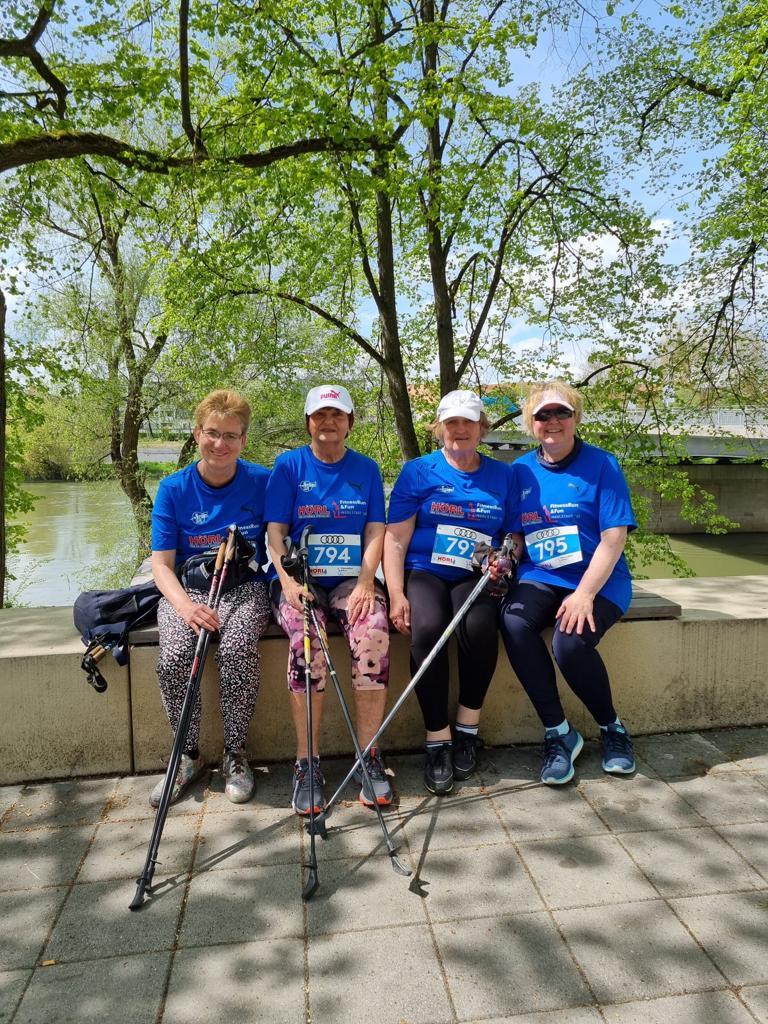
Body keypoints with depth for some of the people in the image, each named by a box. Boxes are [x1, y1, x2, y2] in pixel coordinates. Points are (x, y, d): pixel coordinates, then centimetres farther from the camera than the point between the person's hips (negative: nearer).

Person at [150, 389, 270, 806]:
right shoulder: (173, 489, -3)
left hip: (245, 587, -1)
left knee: (238, 650, -31)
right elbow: (162, 563, -5)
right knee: (174, 658, -27)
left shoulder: (262, 482, -3)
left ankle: (235, 753, -8)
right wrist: (185, 605, -25)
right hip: (187, 588, 1)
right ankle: (188, 755, -2)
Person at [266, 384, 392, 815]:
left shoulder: (366, 468, 11)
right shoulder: (289, 466, 6)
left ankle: (370, 758, -17)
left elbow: (376, 531, 4)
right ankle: (308, 764, -18)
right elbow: (275, 531, -1)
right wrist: (288, 580, -17)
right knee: (306, 639, -32)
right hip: (299, 579, -1)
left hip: (352, 579, 1)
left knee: (374, 633, -30)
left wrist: (365, 583, -12)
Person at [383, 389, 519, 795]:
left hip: (475, 577, 1)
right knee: (427, 629, -32)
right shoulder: (418, 471, 6)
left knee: (480, 628, -31)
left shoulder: (503, 475, 12)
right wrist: (396, 595, -12)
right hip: (423, 571, -1)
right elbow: (396, 538, 0)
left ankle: (467, 729, -8)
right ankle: (437, 741, -17)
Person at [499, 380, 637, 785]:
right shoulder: (520, 470, 9)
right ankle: (558, 733, -11)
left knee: (570, 643, -30)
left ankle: (612, 727, 2)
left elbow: (614, 538, -9)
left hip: (598, 579, -3)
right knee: (513, 622, -28)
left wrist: (585, 593, -20)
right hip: (539, 577, 3)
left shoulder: (601, 464, -2)